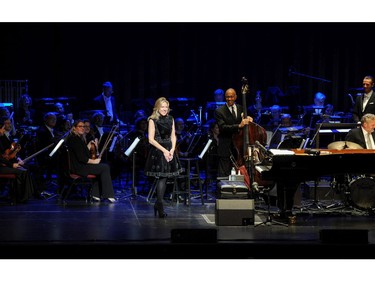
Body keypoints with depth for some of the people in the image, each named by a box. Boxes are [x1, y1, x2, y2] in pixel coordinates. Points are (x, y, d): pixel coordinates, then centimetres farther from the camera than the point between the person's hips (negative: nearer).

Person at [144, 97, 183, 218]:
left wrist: (172, 149, -6)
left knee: (163, 178, 8)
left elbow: (173, 136, 11)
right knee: (162, 178, -8)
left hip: (169, 151, 5)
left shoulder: (170, 119, 10)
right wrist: (164, 150, -15)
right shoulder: (153, 120, -7)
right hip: (157, 152, -5)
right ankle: (160, 207, -5)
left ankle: (158, 204, 18)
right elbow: (151, 139, -11)